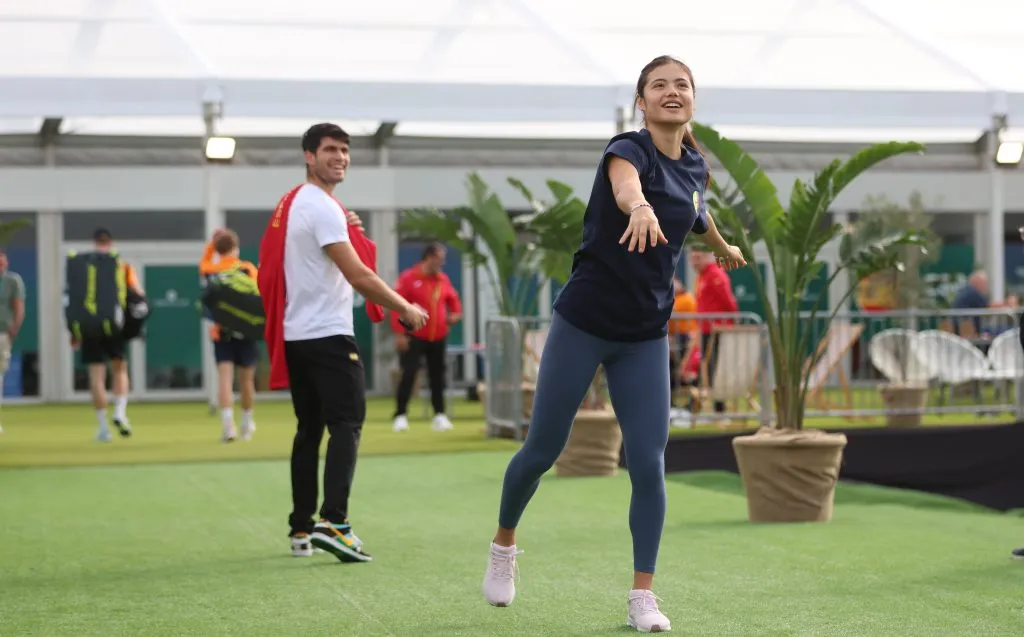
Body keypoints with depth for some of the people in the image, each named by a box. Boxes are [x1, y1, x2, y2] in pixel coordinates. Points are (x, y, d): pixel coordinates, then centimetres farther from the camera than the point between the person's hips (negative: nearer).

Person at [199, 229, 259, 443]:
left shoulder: (210, 271, 4)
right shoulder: (247, 269, -5)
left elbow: (204, 263, 27)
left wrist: (213, 242, 21)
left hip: (221, 332, 1)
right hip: (245, 331, -1)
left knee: (225, 378, -6)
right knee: (246, 379, 12)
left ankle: (227, 423, -22)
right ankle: (247, 424, 27)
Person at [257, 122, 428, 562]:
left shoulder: (292, 203, 15)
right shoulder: (322, 207, -14)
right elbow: (358, 275, -18)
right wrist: (406, 310, -10)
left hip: (295, 335, 9)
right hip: (329, 334, -9)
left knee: (309, 428, 12)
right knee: (346, 425, -10)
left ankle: (301, 529, 15)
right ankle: (333, 522, -20)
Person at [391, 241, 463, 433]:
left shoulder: (443, 279, 7)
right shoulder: (408, 278, -9)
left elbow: (453, 300, 21)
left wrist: (455, 314, 0)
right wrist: (399, 333, -15)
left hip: (438, 338, 5)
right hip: (414, 337, -5)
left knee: (437, 377, 9)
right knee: (408, 375, -8)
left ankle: (439, 415, 16)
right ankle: (400, 416, -2)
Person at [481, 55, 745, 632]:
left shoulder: (696, 168, 5)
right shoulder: (630, 149, -15)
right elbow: (625, 184, -42)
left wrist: (724, 247, 50)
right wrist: (640, 209, -65)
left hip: (646, 335, 4)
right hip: (584, 323, -4)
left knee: (649, 462, -5)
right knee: (543, 451, 6)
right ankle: (504, 545, 32)